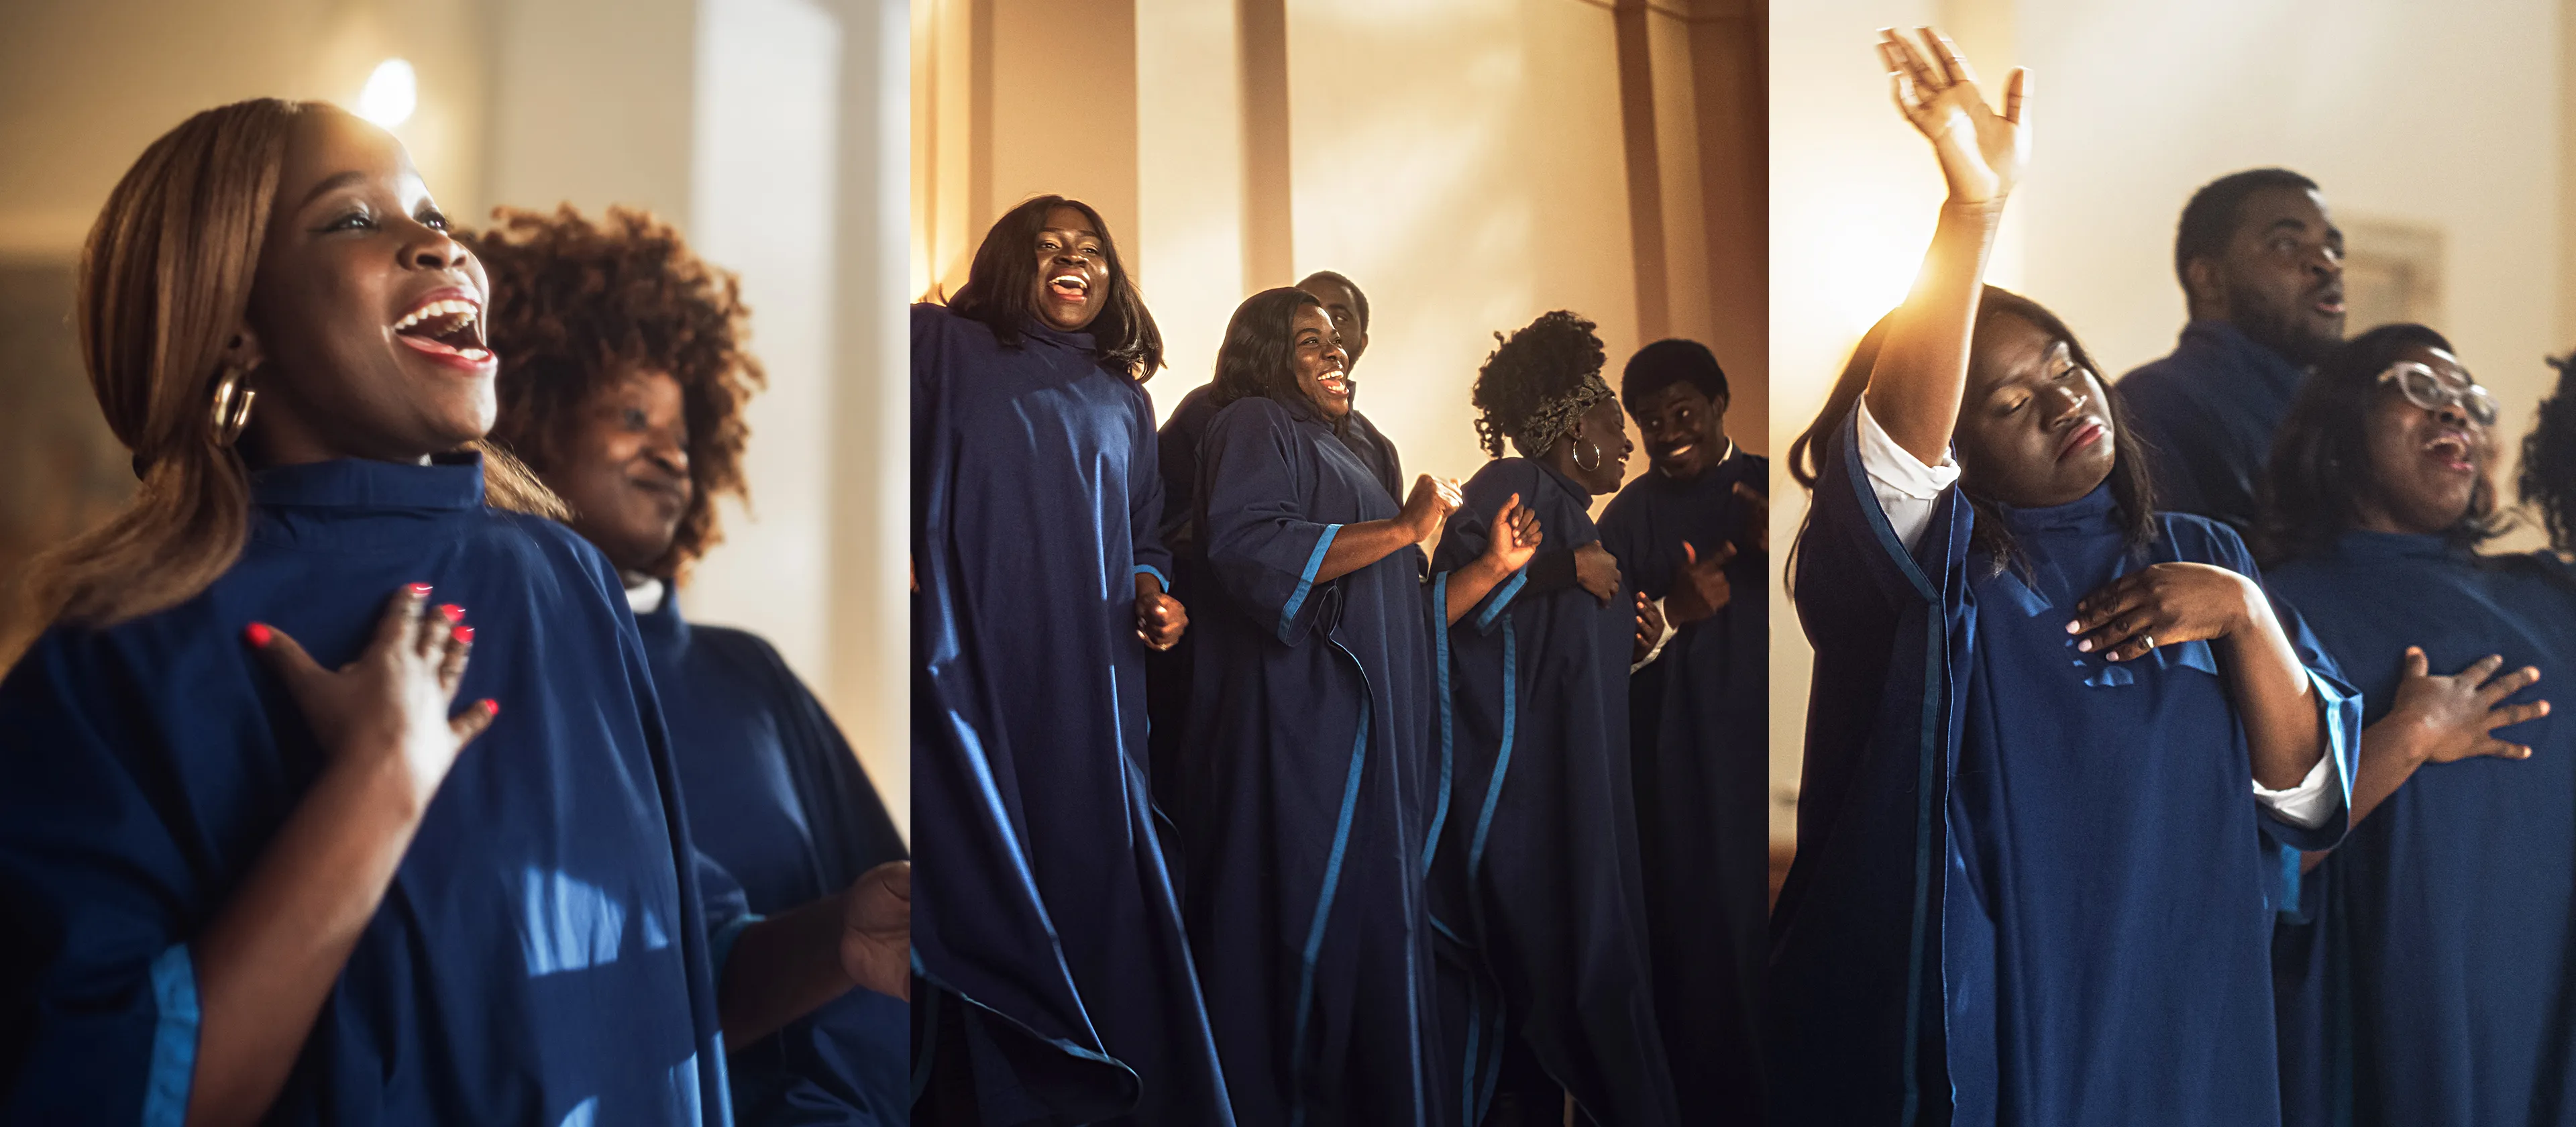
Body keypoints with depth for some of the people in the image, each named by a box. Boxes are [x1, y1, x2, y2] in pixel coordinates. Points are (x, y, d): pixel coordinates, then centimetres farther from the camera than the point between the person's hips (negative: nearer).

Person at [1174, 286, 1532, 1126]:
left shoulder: (1344, 465, 28)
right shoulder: (1256, 426, 3)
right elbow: (1246, 548, -18)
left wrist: (1495, 567, 18)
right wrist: (1403, 528, -14)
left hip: (1371, 756, 8)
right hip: (1298, 737, -8)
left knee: (1367, 949, 5)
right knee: (1301, 947, -10)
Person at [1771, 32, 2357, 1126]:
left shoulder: (2202, 556, 7)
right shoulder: (1920, 562, -7)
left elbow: (2308, 794, 2)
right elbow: (1897, 434, -29)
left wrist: (2246, 616, -13)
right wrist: (1974, 206, -40)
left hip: (2174, 1020, 4)